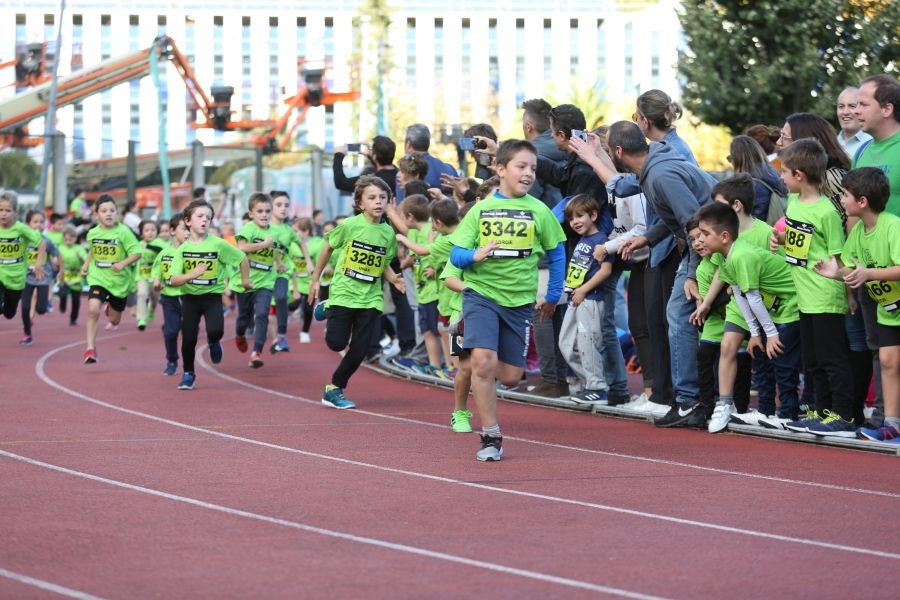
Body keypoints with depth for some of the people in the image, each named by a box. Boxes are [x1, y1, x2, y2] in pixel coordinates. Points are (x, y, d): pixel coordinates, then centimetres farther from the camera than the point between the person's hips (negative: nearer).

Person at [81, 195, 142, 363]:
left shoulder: (123, 232, -13)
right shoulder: (92, 233, -1)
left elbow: (136, 253, -12)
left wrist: (122, 264, -26)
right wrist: (86, 264, 6)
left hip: (119, 280, -1)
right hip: (98, 278, 1)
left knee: (114, 320, 13)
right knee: (93, 309, -24)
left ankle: (111, 305, 51)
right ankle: (90, 348, -13)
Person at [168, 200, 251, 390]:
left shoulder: (218, 244, -9)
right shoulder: (182, 249, -5)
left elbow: (242, 258, 4)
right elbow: (174, 280, -13)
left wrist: (245, 280, 12)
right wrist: (192, 275, -30)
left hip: (212, 295, -1)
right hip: (190, 297, 1)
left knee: (215, 330, -24)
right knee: (188, 338, -2)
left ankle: (213, 342, 15)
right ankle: (188, 373, 22)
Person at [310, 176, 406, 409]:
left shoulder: (388, 232, 2)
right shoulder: (349, 225, -9)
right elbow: (328, 249, 5)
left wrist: (394, 279, -7)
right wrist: (315, 280, 8)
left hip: (370, 298, 3)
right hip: (343, 293, -3)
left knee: (359, 350, -1)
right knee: (337, 342, -6)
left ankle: (335, 389, 17)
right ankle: (326, 309, 27)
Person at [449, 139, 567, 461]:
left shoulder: (538, 211, 0)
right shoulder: (481, 209, 1)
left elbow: (557, 254, 11)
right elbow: (456, 254, 1)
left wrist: (552, 296, 13)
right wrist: (475, 255, -20)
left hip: (519, 300, 2)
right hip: (481, 292, -2)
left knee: (510, 376, 3)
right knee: (482, 361, -19)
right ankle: (491, 437, -8)